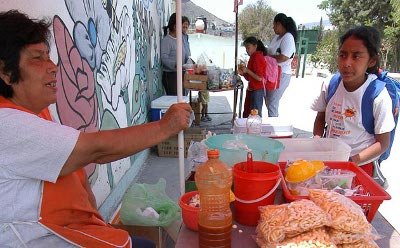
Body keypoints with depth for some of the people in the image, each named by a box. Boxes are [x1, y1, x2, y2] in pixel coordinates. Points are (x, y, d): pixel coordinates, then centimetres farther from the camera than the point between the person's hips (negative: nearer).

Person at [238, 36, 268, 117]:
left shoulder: (257, 57, -15)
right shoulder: (253, 57, 12)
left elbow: (259, 78, -21)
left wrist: (247, 70, -16)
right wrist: (243, 73, 1)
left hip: (257, 91, -10)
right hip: (251, 90, 10)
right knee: (246, 114, 16)